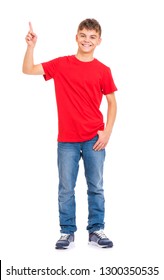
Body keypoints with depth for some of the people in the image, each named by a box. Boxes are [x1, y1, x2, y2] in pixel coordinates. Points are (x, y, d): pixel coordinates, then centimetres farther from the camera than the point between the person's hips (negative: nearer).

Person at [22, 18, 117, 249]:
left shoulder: (103, 70, 1)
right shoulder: (61, 64, 2)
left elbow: (112, 102, 6)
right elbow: (28, 70, 0)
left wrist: (107, 131, -3)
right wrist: (31, 46, -13)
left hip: (94, 139, 0)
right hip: (67, 139, 0)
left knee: (96, 187, 7)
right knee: (66, 188, 6)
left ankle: (96, 231, 19)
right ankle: (67, 232, 17)